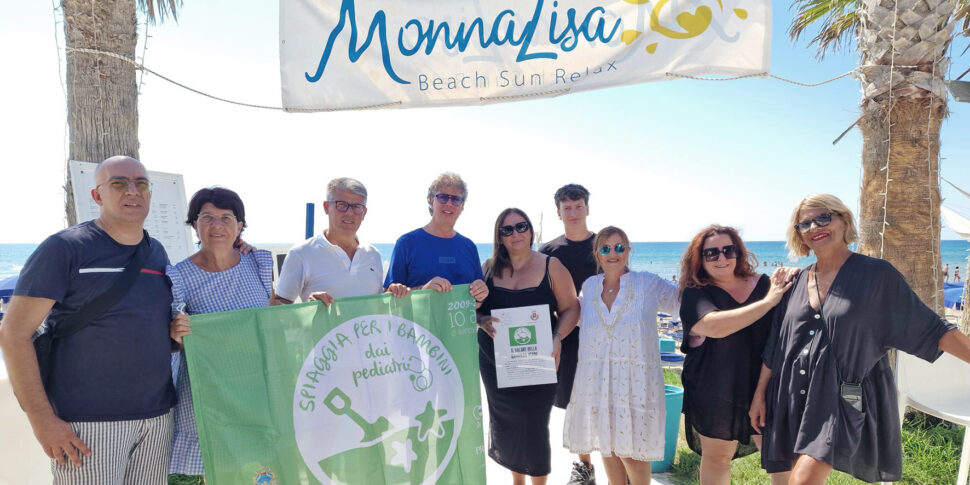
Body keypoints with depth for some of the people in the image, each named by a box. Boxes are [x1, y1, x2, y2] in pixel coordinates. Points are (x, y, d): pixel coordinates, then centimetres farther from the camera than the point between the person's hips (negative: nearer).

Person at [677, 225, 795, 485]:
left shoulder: (762, 284, 3)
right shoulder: (695, 294, -6)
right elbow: (716, 326, -25)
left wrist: (791, 285, -9)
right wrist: (768, 300, -22)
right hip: (716, 393, -2)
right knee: (717, 457, 13)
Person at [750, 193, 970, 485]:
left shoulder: (877, 274, -4)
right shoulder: (797, 282, 7)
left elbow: (930, 329, 0)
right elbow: (774, 345, 10)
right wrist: (759, 395, 10)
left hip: (845, 398, -4)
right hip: (794, 397, 5)